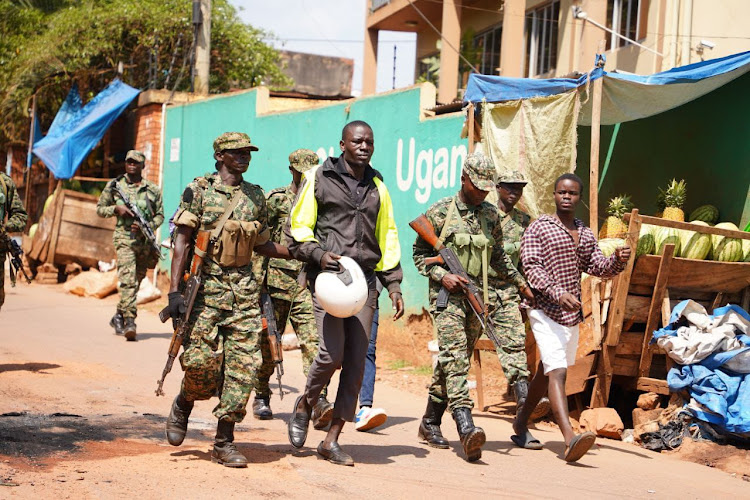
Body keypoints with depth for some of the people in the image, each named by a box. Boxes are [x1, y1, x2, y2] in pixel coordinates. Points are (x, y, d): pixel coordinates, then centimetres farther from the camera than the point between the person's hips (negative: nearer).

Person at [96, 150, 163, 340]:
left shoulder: (152, 189, 8)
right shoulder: (115, 185, 5)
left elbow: (160, 215, 10)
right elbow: (100, 209, 12)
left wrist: (147, 227, -8)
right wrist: (116, 208, -8)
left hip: (145, 241, 3)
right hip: (124, 238, -3)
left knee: (136, 282, 12)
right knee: (127, 280, -18)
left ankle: (118, 316, 31)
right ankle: (129, 321, -23)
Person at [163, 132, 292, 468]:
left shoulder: (255, 196, 13)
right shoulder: (199, 191, -1)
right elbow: (182, 242, -4)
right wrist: (174, 291, -11)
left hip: (243, 287, 4)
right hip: (205, 285, -4)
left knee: (244, 362, -4)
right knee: (201, 359, -10)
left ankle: (224, 442, 4)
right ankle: (183, 406, 24)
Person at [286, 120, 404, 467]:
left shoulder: (377, 187, 17)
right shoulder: (319, 179, 5)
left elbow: (387, 238, 20)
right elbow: (298, 229, 4)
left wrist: (394, 285, 12)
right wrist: (318, 254, -14)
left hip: (364, 279, 4)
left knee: (356, 362, -2)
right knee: (332, 353, -16)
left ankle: (331, 440, 6)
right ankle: (305, 405, 15)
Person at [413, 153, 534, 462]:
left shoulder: (491, 215, 13)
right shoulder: (440, 212, -1)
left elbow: (498, 256, 26)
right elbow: (420, 254, 2)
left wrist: (520, 282, 24)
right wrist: (442, 276, -12)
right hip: (448, 295, -5)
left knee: (456, 360, 7)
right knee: (454, 357, -17)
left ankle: (430, 423, 19)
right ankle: (466, 428, -29)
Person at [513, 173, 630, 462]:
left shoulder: (585, 234, 16)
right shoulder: (538, 228, -4)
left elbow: (598, 267, 12)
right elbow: (532, 267, -13)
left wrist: (618, 260, -11)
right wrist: (558, 293, -27)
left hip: (572, 313, 8)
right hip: (545, 311, -8)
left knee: (547, 371, 17)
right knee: (557, 373, -20)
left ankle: (520, 424, 34)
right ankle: (570, 440, -33)